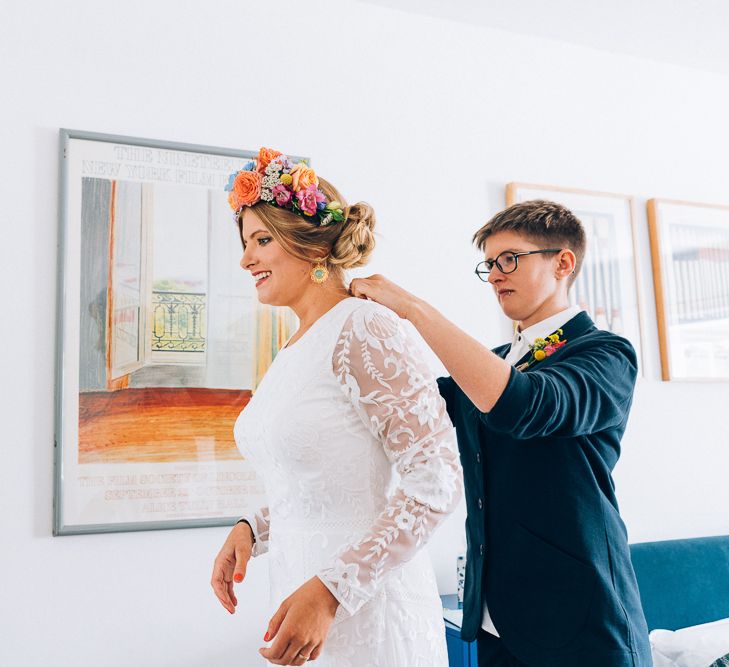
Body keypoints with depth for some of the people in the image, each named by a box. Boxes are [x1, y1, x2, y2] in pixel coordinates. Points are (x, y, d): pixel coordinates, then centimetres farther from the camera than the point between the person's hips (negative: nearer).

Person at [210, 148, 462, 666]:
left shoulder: (363, 328, -17)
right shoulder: (294, 352, 7)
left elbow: (437, 481, -21)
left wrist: (332, 590, -23)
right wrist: (252, 529, 2)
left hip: (366, 615, -7)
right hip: (297, 594, 8)